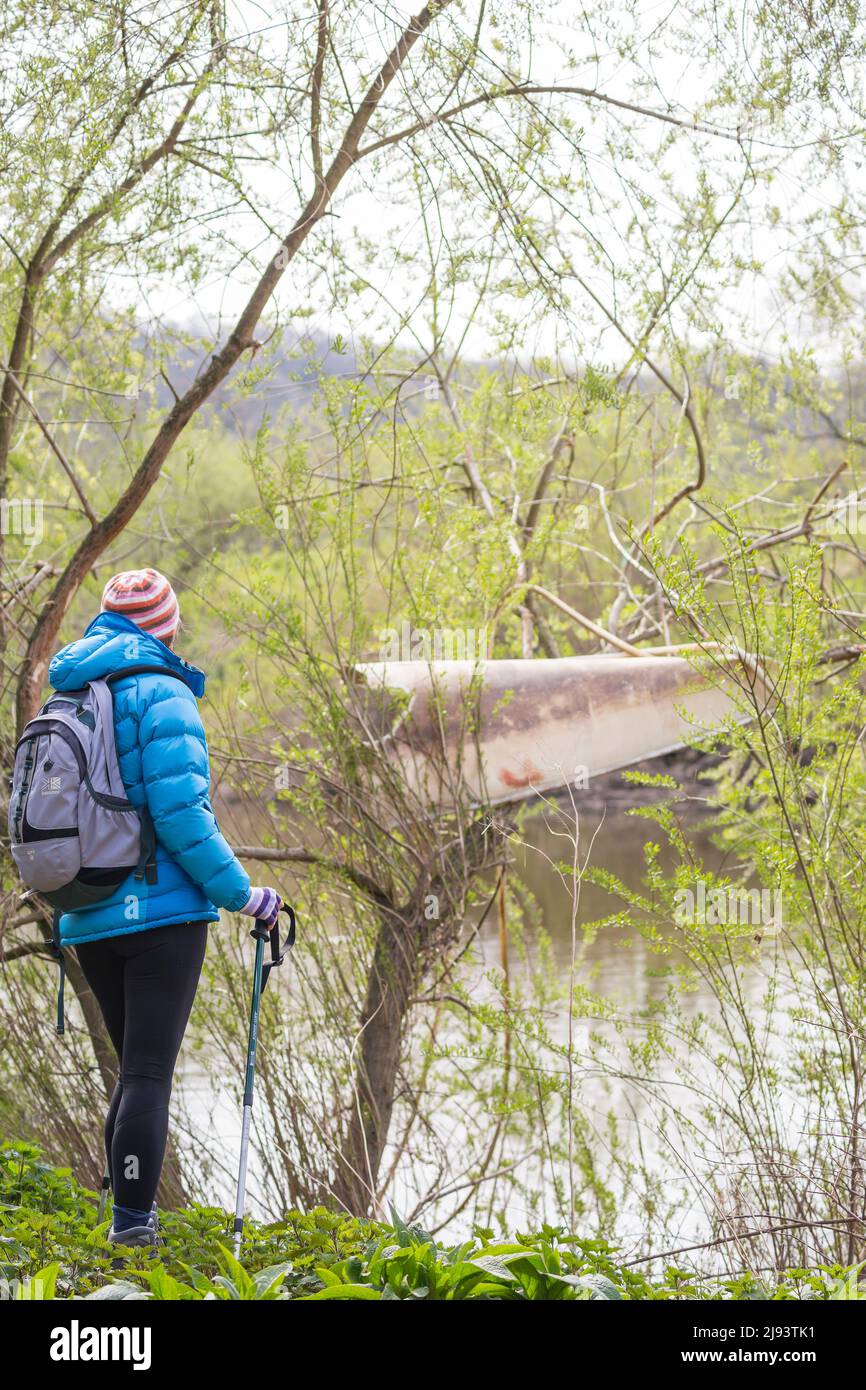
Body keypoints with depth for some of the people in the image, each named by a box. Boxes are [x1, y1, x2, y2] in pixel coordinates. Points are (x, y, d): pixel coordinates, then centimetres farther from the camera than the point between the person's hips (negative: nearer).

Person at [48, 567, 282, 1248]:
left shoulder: (65, 700, 12)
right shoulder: (161, 695, -10)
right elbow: (179, 811, -18)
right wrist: (241, 892, -11)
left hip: (89, 922, 7)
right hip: (163, 911, -7)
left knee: (136, 1068, 17)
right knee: (150, 1072, -4)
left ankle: (129, 1209, 17)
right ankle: (132, 1217, -6)